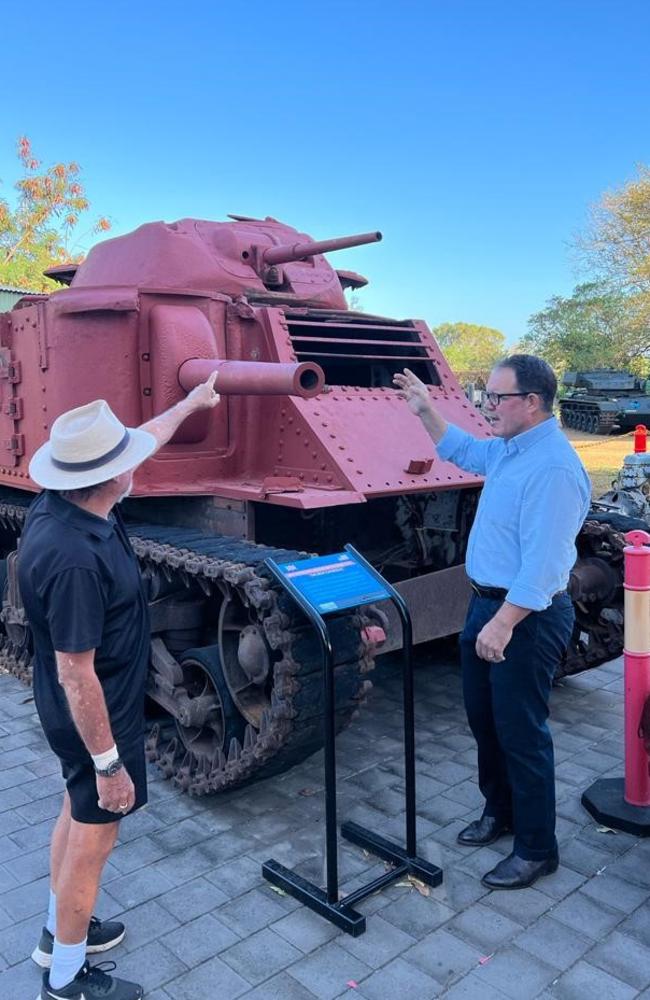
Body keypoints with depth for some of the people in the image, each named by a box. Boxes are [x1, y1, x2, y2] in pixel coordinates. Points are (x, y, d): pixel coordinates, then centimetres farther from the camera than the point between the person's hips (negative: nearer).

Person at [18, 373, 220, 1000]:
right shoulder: (75, 557, -36)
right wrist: (108, 763, -21)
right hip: (96, 718, -10)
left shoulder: (62, 503, -8)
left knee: (78, 813, 26)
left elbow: (145, 440, 9)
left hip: (86, 709, 10)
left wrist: (191, 402, 22)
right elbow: (76, 676, -30)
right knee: (92, 837, 10)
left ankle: (60, 931, 48)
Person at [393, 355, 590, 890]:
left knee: (521, 733, 3)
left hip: (527, 617, -10)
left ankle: (536, 850, 21)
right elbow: (463, 450, 28)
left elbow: (542, 564, -28)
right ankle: (499, 811, 40)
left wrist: (503, 624, -27)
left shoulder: (553, 468, -24)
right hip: (488, 603, 10)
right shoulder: (509, 448, 6)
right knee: (484, 719, 20)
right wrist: (427, 411, 22)